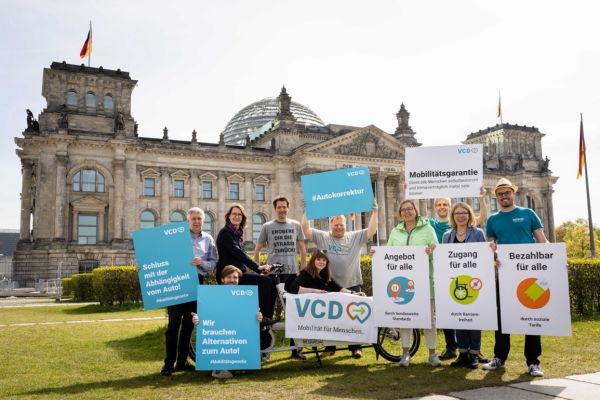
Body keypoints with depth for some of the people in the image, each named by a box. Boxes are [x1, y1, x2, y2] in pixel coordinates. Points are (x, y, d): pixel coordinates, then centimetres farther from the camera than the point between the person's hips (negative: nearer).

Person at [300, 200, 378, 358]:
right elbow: (306, 229, -2)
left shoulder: (355, 237, 7)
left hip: (352, 285, 0)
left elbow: (371, 230, -2)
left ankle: (355, 346, 18)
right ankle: (330, 347, 21)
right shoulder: (322, 237, 5)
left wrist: (374, 211, -10)